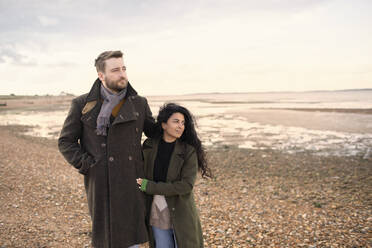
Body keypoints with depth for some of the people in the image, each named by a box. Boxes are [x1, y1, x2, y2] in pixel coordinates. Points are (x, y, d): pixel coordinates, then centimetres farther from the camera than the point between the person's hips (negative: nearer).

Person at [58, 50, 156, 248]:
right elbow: (65, 141, 4)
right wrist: (85, 165, -7)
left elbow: (154, 132, 17)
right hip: (100, 182, -1)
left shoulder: (139, 103, 5)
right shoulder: (82, 105, 0)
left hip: (130, 181, 2)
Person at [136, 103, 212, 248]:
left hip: (180, 213, -3)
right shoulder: (149, 146, -2)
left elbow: (186, 185, -19)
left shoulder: (189, 151, -12)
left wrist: (150, 187, -18)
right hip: (157, 213, 3)